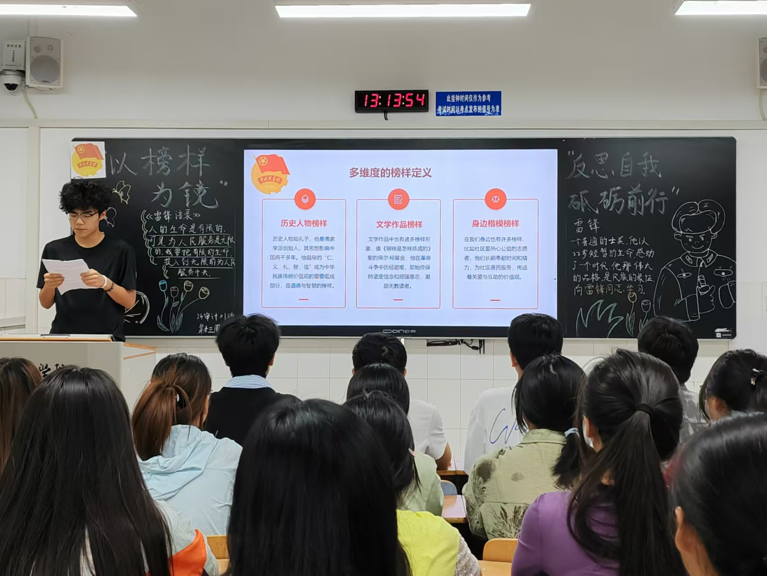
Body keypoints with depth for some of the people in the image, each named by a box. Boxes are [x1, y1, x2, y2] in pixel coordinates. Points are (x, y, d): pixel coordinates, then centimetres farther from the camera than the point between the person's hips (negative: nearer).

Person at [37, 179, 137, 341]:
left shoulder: (120, 250, -1)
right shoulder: (54, 249, 6)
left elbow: (130, 302, -3)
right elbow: (46, 304, 9)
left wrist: (105, 283, -19)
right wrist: (49, 286, -11)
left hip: (107, 337, -1)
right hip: (63, 334, 2)